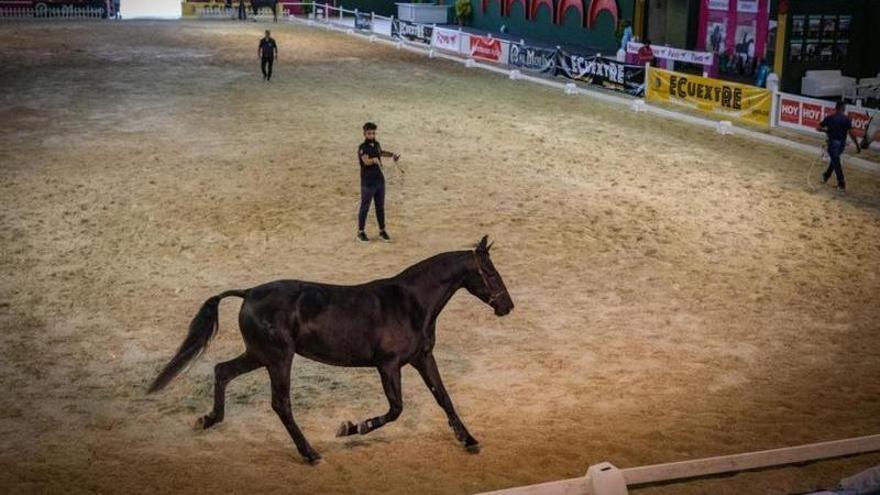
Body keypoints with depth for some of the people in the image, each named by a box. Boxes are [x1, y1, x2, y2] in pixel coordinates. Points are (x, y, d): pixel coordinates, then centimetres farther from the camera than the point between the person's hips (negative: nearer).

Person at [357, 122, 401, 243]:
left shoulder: (376, 144, 7)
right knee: (365, 207, 3)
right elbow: (366, 161, -33)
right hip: (368, 183, -6)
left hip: (380, 181, 6)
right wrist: (374, 160, -52)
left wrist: (392, 154, 24)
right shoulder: (362, 148, -15)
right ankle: (361, 232, 14)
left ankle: (382, 231, 21)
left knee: (380, 207, 12)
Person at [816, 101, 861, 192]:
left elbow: (818, 128, 0)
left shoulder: (829, 118, -5)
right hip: (842, 143, 2)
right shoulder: (846, 119, -7)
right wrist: (857, 145, -8)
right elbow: (851, 133, -12)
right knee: (835, 159, 25)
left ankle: (841, 184, 2)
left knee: (836, 162, 4)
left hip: (833, 142, -2)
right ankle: (826, 176, 39)